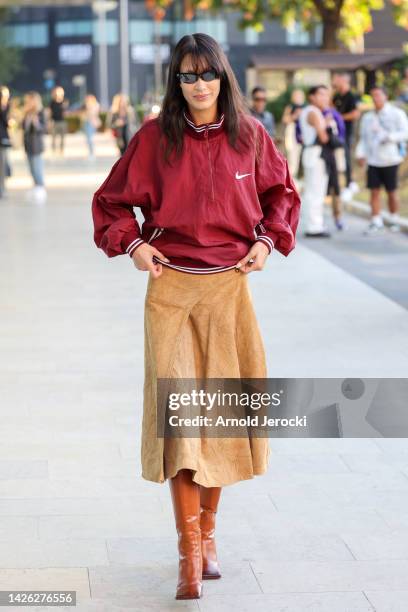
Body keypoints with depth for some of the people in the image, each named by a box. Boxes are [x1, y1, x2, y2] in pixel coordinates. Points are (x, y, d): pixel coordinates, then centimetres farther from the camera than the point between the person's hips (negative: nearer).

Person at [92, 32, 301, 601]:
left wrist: (268, 239, 3)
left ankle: (207, 530, 25)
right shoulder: (155, 137, -2)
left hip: (230, 287, 2)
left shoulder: (249, 134, 2)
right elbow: (112, 200, 8)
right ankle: (190, 554, -3)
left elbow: (282, 192, 17)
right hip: (171, 287, -2)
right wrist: (132, 244, -6)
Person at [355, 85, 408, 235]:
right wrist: (360, 153, 3)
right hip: (373, 160, 4)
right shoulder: (367, 117, 13)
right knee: (374, 191, -1)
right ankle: (376, 222, 5)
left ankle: (394, 221, 17)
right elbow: (363, 138, 17)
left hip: (390, 160, -4)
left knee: (391, 192, 3)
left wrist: (390, 137, -21)